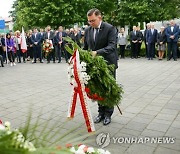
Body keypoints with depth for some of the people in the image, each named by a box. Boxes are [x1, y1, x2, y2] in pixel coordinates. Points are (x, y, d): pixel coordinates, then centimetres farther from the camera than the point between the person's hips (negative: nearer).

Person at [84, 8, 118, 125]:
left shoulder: (110, 28, -11)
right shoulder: (87, 30, 5)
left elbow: (112, 46, -22)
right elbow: (85, 47, 12)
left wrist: (97, 52, -35)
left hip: (108, 63, -4)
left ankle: (108, 114, 20)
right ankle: (101, 112, 24)